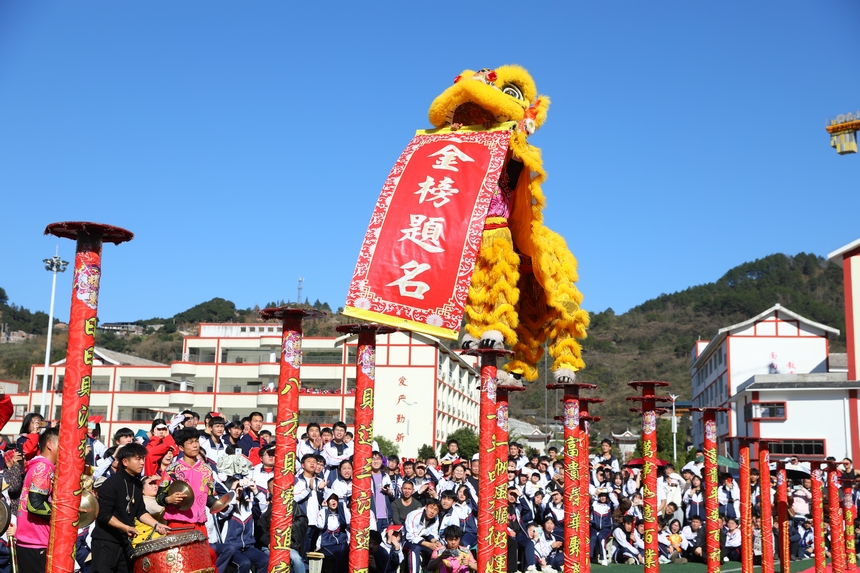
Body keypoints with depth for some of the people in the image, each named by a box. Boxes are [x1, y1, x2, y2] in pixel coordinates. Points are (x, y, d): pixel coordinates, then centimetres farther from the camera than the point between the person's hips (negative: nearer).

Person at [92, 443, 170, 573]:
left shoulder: (137, 484, 8)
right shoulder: (111, 484, -17)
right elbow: (104, 515, -20)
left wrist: (156, 525, -2)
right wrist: (126, 527, -30)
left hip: (125, 541, 8)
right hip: (105, 541, -8)